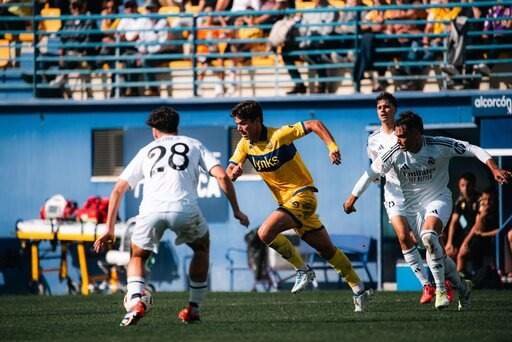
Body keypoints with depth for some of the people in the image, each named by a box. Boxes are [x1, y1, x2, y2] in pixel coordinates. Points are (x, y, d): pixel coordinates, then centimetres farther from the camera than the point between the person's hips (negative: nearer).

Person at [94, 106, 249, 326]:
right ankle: (194, 307, 24)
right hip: (185, 209, -1)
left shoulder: (147, 151, 30)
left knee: (137, 257, 24)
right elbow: (222, 176, 13)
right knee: (202, 249, 30)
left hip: (151, 210, 1)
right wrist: (236, 210, 21)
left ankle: (135, 302, -3)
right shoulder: (193, 145, 27)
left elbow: (118, 189, 26)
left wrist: (109, 230, 28)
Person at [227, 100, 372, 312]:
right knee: (326, 249, 12)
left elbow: (314, 125, -17)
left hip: (302, 194, -7)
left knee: (265, 233, -25)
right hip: (286, 201, 7)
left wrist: (332, 146, -30)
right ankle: (358, 290, 21)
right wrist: (234, 172, -22)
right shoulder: (245, 145, 2)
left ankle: (303, 270, -9)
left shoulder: (279, 135, -17)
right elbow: (228, 175, 1)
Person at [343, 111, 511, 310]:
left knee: (428, 236, -30)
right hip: (412, 205, 4)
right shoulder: (395, 153, -13)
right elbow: (371, 173, -1)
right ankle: (462, 288, 24)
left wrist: (494, 169, -25)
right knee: (436, 252, 2)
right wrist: (352, 198, 4)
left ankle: (441, 289, -18)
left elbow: (473, 150, -14)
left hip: (439, 199, -3)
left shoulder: (439, 146, -19)